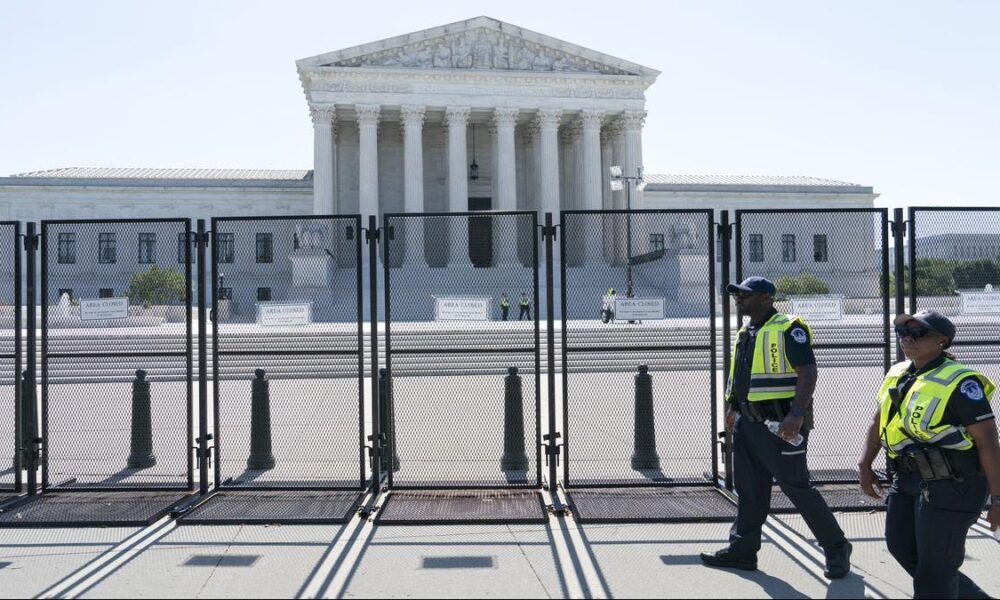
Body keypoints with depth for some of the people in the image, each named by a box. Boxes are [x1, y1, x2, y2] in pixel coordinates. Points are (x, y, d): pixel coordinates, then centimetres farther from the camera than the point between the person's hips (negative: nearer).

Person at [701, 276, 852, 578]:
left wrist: (797, 414, -28)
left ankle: (836, 548, 14)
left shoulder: (788, 329, -11)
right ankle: (742, 549, 20)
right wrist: (732, 408, 22)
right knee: (749, 489, 12)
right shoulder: (745, 333, 15)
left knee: (797, 487, -2)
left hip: (780, 424, -8)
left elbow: (808, 372, -19)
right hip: (748, 423, 9)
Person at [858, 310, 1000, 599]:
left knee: (935, 566, 0)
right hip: (908, 479, 9)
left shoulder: (959, 382, -16)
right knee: (901, 545, 18)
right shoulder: (898, 374, 7)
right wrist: (865, 466, 12)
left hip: (950, 485, -9)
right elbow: (878, 422, 18)